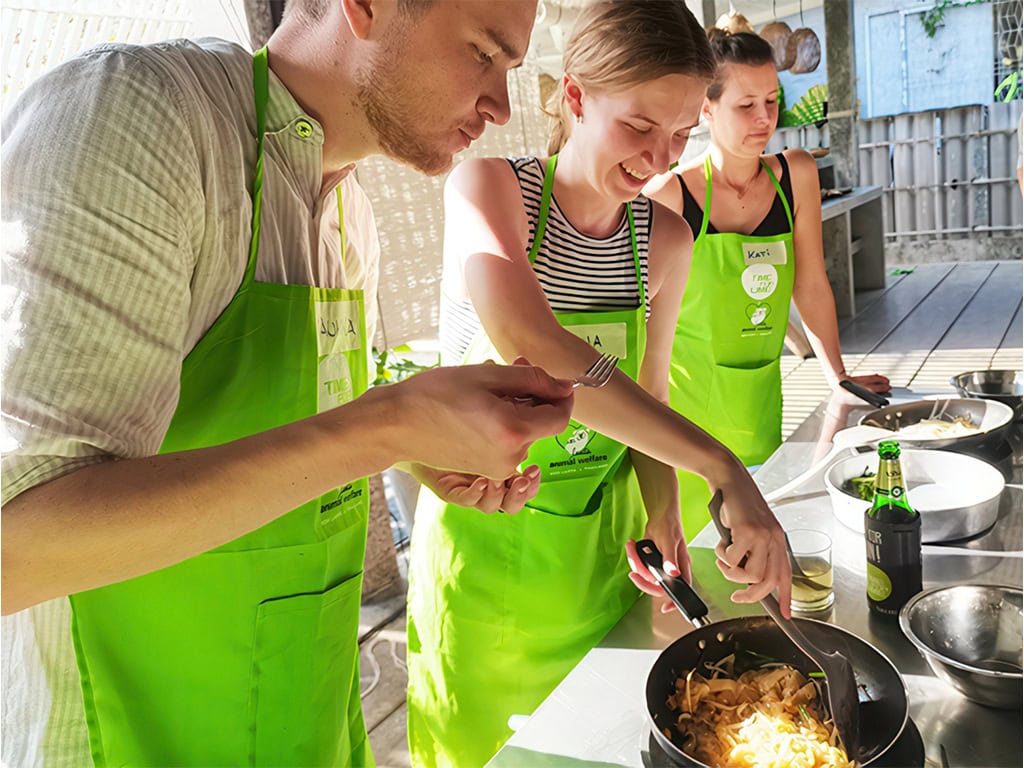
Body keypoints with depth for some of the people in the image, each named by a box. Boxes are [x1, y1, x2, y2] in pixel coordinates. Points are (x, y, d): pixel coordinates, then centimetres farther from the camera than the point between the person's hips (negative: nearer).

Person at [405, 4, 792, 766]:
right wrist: (723, 469, -41)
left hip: (600, 539, 4)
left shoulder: (664, 238, -4)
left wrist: (662, 508, -11)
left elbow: (648, 397, 7)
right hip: (488, 540, -3)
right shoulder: (488, 187, -19)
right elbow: (528, 347, -38)